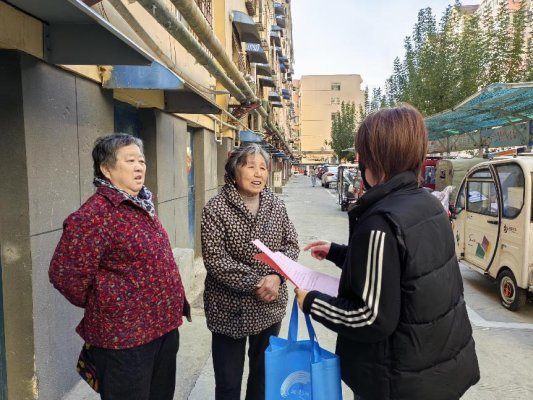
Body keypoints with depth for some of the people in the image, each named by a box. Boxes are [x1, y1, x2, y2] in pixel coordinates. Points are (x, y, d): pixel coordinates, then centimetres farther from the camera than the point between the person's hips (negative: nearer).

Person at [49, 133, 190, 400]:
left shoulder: (141, 206, 9)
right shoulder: (94, 215, -20)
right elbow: (65, 273, -23)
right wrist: (101, 306, -7)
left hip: (164, 327, 9)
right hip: (124, 337, -8)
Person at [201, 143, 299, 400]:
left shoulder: (276, 205, 1)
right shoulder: (215, 209, -13)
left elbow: (291, 245, 2)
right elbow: (215, 259, -18)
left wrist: (276, 276, -16)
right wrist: (255, 284, -21)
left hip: (270, 306, 4)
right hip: (230, 308, -4)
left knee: (265, 372, 23)